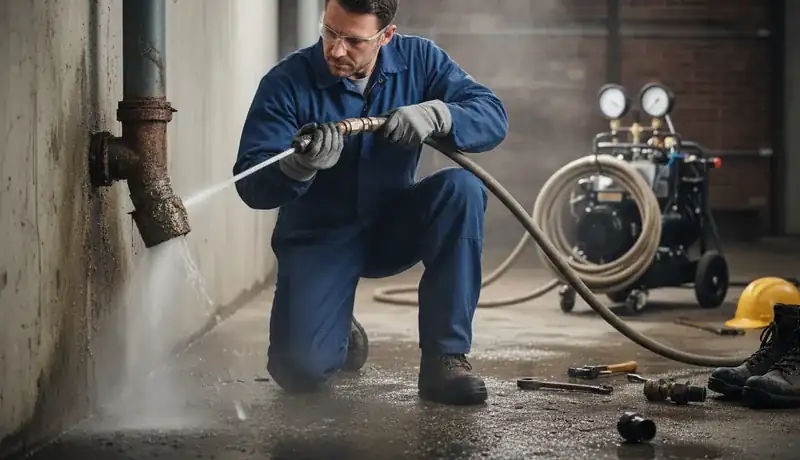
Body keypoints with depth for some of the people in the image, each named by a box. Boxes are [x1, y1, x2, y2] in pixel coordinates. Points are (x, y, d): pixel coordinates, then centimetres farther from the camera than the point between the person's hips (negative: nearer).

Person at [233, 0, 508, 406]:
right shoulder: (287, 83, -17)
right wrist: (297, 167, -44)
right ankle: (342, 334, 20)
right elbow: (251, 186, -22)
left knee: (461, 189, -28)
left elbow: (493, 117, -15)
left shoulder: (418, 60, -8)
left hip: (393, 230, 3)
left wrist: (435, 114, -34)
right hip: (317, 237, -2)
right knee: (299, 370, -22)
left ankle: (445, 358, -20)